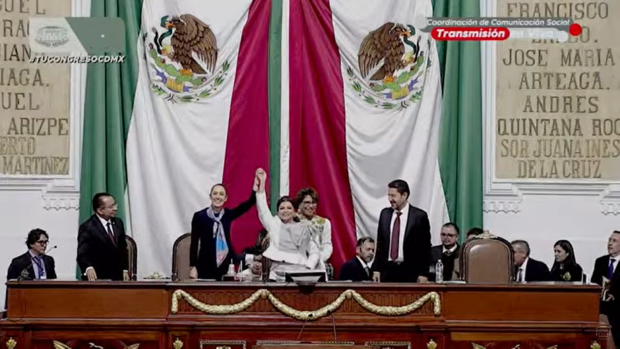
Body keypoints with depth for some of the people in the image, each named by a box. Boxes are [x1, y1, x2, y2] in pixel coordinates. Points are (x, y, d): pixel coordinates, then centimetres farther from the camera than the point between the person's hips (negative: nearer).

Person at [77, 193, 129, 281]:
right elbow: (82, 253, -22)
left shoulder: (118, 223, 10)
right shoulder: (87, 227, -12)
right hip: (97, 278, -6)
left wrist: (125, 270, 9)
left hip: (117, 277, 6)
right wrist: (88, 268, -41)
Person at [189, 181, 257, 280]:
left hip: (225, 265, 3)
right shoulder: (199, 216, -3)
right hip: (205, 266, -3)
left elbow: (249, 203, -5)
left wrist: (256, 184, -18)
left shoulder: (228, 214, 6)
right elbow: (194, 243, -2)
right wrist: (192, 267, -6)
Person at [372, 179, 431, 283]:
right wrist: (376, 269, 8)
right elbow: (380, 243, 14)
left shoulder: (419, 216, -4)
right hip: (387, 270, 3)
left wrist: (423, 274, -6)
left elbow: (425, 247, -2)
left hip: (410, 272, -3)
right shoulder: (385, 214, 9)